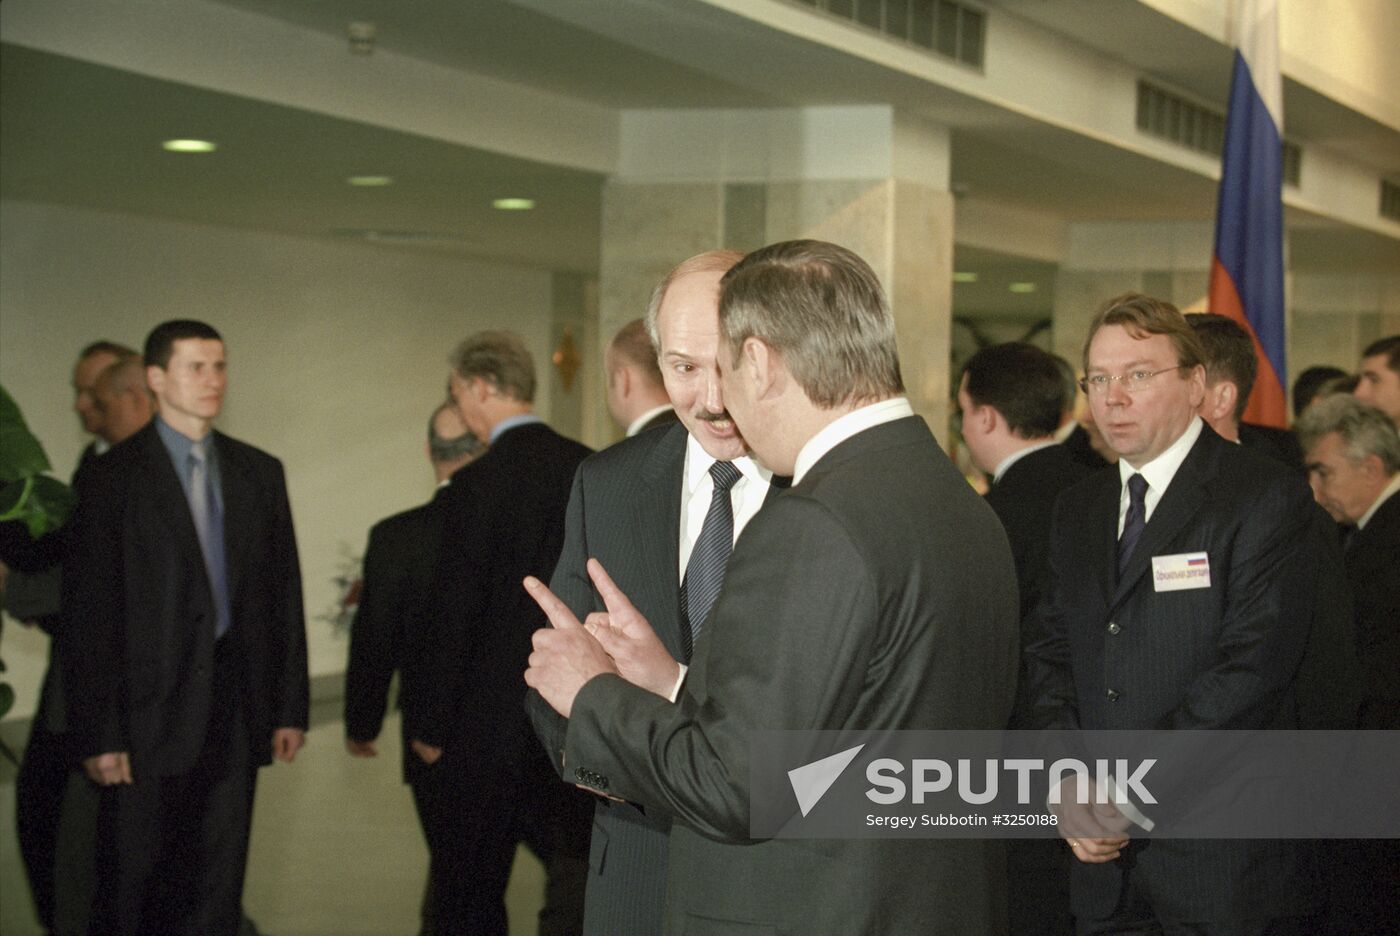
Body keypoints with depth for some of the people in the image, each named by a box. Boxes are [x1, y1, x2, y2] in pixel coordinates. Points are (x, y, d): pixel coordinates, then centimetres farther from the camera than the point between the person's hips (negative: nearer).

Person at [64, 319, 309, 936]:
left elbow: (283, 595, 11)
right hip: (150, 711, -4)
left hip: (235, 710, 4)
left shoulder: (259, 473, 11)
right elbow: (90, 614, -6)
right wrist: (99, 734, -10)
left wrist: (289, 707, 6)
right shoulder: (114, 478, -3)